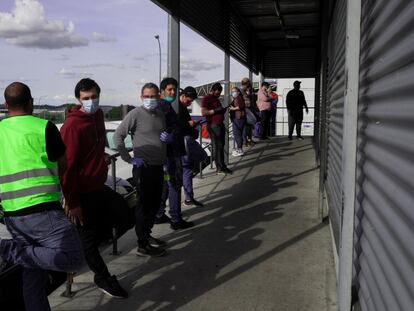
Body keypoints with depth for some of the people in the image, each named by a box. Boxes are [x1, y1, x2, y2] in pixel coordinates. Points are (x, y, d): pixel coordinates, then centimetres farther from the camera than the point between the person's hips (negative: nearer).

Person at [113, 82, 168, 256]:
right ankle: (142, 246, 12)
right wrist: (129, 159, -15)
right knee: (144, 206, 0)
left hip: (158, 166, 8)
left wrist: (168, 137, 2)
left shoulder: (160, 114, 11)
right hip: (143, 167, -7)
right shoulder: (136, 114, -11)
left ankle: (146, 235, 35)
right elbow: (118, 136, -13)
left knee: (155, 204, 17)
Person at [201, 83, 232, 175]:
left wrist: (223, 110, 14)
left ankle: (222, 166, 16)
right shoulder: (206, 99, -7)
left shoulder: (216, 98, 21)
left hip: (220, 124, 9)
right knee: (217, 146, -6)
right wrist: (215, 110, -19)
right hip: (213, 125, -9)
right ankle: (220, 168, -2)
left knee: (221, 146, 10)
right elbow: (203, 112, -17)